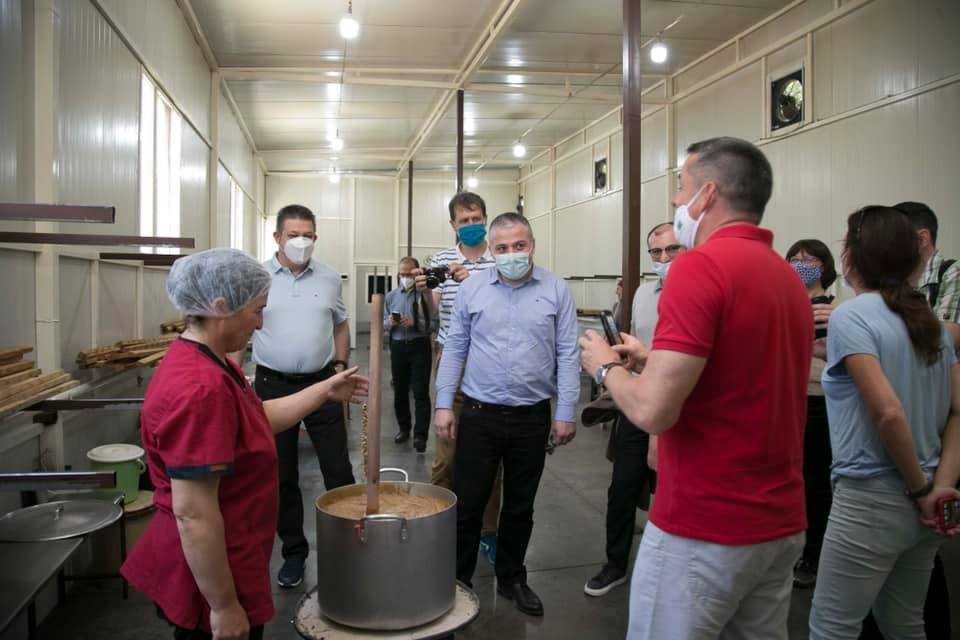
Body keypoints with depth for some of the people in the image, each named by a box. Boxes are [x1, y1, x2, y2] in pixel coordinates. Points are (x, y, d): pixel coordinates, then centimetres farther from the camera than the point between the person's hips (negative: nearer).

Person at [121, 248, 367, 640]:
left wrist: (326, 391, 13)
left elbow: (260, 419, 16)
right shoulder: (200, 388, -29)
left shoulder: (207, 364, 5)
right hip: (208, 576, -10)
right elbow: (192, 512, -29)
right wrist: (224, 605, -22)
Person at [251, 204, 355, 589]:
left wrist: (340, 365, 3)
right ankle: (294, 552, 25)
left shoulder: (330, 278, 4)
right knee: (281, 476, 10)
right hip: (273, 386, -1)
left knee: (338, 469, 5)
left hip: (322, 384, 1)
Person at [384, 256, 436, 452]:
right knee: (400, 391, 14)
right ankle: (403, 428, 30)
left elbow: (433, 324, -13)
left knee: (420, 392, -4)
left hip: (419, 347, -5)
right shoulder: (391, 296, 9)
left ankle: (420, 435, 0)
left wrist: (415, 323, -26)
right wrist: (390, 322, -11)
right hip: (398, 347, 5)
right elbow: (383, 324, 10)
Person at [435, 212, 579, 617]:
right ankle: (457, 581, 25)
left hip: (532, 417, 1)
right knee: (467, 504, 6)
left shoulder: (556, 290, -1)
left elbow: (567, 355, -2)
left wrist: (566, 412, -5)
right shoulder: (472, 288, 1)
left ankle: (511, 579, 33)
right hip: (478, 413, 0)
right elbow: (455, 348, 3)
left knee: (520, 506, 15)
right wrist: (443, 404, -1)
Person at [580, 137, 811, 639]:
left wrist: (607, 367, -4)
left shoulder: (700, 265, -18)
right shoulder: (787, 275, 8)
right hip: (781, 522, 8)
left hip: (703, 527, -8)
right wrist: (657, 358, 16)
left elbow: (652, 410, -23)